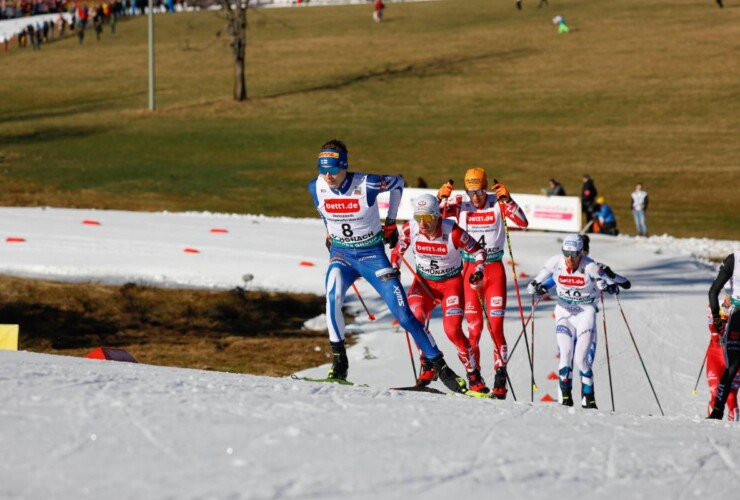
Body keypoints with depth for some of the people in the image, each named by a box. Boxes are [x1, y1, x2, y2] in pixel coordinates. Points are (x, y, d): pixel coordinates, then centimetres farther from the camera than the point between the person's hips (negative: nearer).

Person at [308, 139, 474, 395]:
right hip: (341, 253, 2)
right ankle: (339, 361, -21)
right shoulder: (316, 188, -10)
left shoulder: (366, 185, -21)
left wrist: (390, 222, 6)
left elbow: (398, 182, 0)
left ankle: (440, 366, 5)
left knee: (403, 314, -6)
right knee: (333, 296, -30)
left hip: (372, 255, -2)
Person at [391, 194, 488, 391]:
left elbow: (478, 251, -10)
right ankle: (429, 365, -8)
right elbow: (398, 250, 6)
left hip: (451, 282, -3)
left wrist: (478, 271, -26)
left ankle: (474, 377, 0)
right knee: (414, 317, -26)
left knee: (453, 330, -17)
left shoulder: (452, 232, -24)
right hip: (424, 281, 3)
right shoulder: (409, 229, -15)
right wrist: (394, 269, -9)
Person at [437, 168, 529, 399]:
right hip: (470, 269, 1)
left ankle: (500, 379, -3)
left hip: (495, 270, -1)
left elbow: (523, 222, -16)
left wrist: (507, 200, -26)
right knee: (474, 328, 0)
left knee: (495, 327, -7)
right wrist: (441, 197, -25)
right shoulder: (460, 204, -3)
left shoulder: (498, 203, -5)